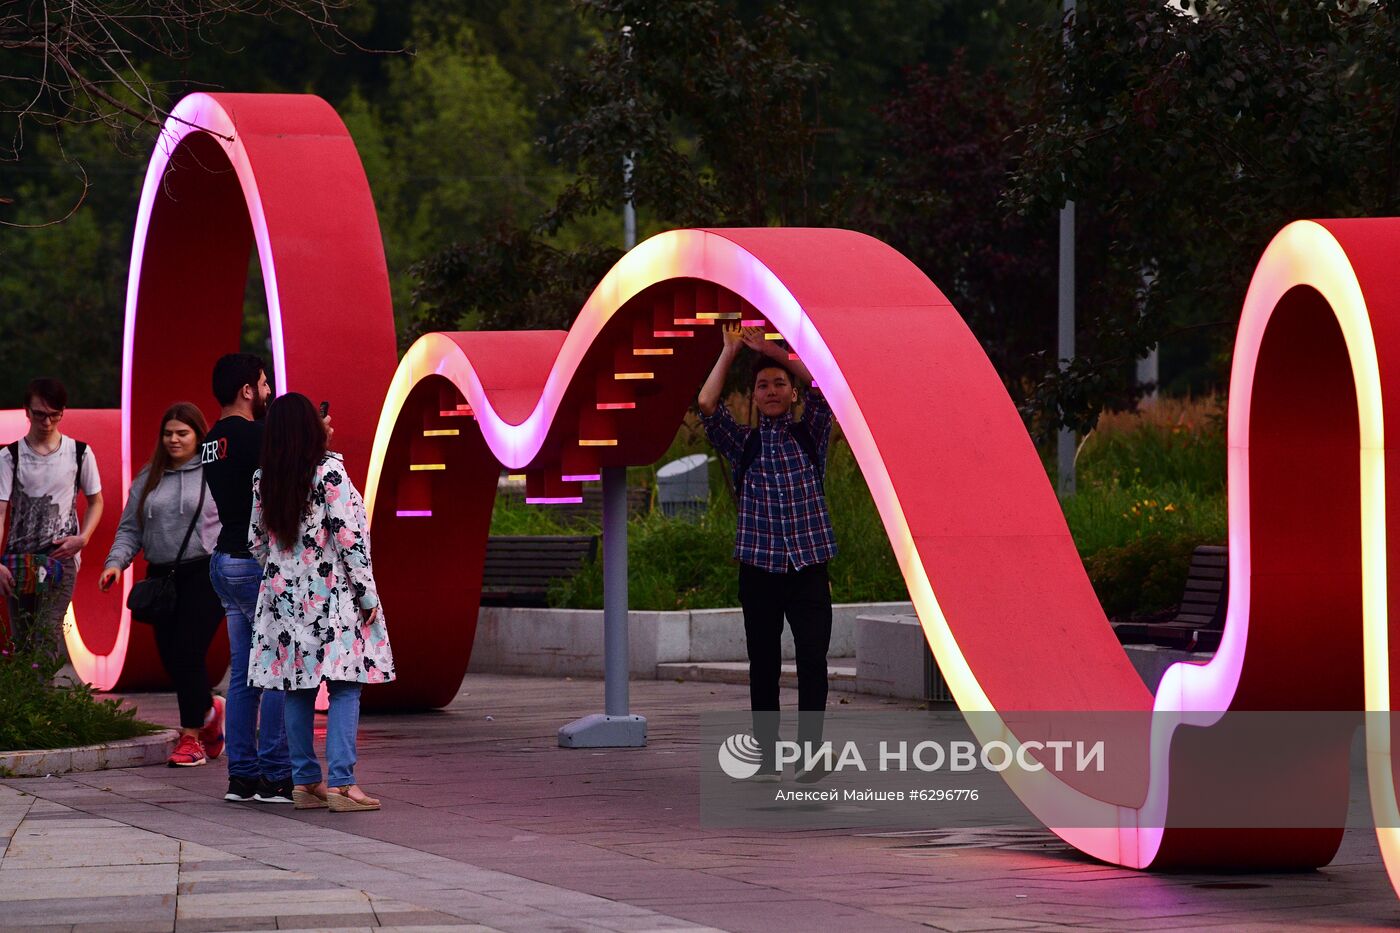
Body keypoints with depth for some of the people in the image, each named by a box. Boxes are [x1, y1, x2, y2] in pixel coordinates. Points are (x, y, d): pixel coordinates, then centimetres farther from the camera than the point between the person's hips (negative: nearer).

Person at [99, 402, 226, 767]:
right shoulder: (148, 479, 14)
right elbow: (130, 529, 15)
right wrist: (116, 562, -1)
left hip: (205, 575, -5)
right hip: (161, 578, 5)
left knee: (188, 652, -12)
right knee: (170, 657, 4)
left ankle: (191, 737, -3)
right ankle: (209, 709, 31)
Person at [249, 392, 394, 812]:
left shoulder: (264, 479, 5)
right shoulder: (328, 472, -11)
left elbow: (257, 541, 11)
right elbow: (349, 537, -13)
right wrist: (367, 593, -7)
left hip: (284, 596, 5)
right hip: (331, 595, -5)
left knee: (297, 689, 8)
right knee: (344, 688, -4)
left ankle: (305, 782, 9)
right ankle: (341, 783, -11)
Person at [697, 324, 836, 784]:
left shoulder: (809, 435, 11)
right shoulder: (743, 444, 11)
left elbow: (825, 384, -4)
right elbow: (707, 403, -3)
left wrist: (772, 349, 0)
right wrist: (731, 349, 3)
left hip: (808, 568, -1)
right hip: (759, 569, 1)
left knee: (812, 661, -8)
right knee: (763, 665, 4)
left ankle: (811, 754, -5)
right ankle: (769, 756, 9)